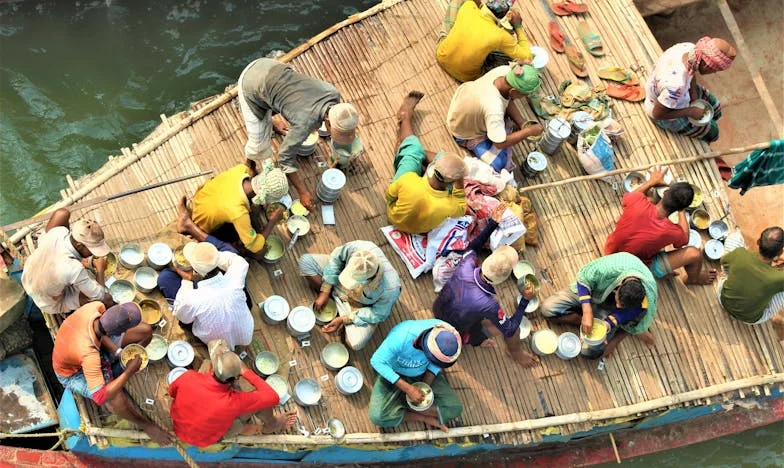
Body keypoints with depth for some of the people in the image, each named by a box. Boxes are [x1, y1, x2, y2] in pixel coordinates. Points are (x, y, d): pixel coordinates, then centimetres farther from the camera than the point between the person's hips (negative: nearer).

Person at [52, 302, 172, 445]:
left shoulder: (96, 306, -30)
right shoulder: (90, 356, -46)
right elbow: (100, 398, -41)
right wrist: (129, 372, -36)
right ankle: (144, 423, 1)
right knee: (117, 401, -31)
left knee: (145, 331, -5)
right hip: (74, 372, -6)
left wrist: (118, 352, -17)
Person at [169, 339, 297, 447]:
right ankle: (271, 425, 30)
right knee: (262, 402, -8)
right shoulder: (233, 401, -39)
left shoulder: (188, 377, -33)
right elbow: (273, 398, -25)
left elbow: (172, 391, -7)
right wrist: (247, 372, -22)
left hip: (178, 427, 4)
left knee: (205, 364, 6)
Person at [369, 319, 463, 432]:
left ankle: (403, 407, -4)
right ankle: (424, 418, -4)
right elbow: (377, 361, -29)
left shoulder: (444, 333, -28)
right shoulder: (400, 338, -41)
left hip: (423, 373, 3)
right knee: (377, 417, -24)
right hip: (394, 374, -3)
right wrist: (408, 388, -32)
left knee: (455, 408, -12)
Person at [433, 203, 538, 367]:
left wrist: (493, 223, -5)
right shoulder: (488, 304, -41)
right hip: (454, 334, -5)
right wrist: (525, 300, -21)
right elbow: (509, 330, -23)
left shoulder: (466, 266, -31)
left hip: (438, 310, 5)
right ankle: (516, 353, 27)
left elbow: (472, 247, -5)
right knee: (510, 326, -5)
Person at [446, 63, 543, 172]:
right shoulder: (494, 109, -45)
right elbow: (500, 143, -33)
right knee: (501, 164, -16)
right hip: (466, 133, -7)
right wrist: (529, 131, -25)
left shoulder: (505, 70, -26)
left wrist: (522, 124, -11)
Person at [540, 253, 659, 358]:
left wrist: (609, 323, -30)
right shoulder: (609, 267, -40)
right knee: (547, 308, -17)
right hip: (590, 290, 1)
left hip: (608, 306, -1)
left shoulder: (649, 293, -33)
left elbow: (630, 312, -14)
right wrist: (587, 312, -33)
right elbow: (583, 279, -24)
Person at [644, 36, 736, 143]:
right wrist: (690, 112, -20)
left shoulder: (689, 48, -25)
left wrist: (693, 95, -7)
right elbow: (658, 114, -31)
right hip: (665, 114, -7)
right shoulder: (676, 84, -47)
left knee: (714, 108, 22)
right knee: (712, 132, 11)